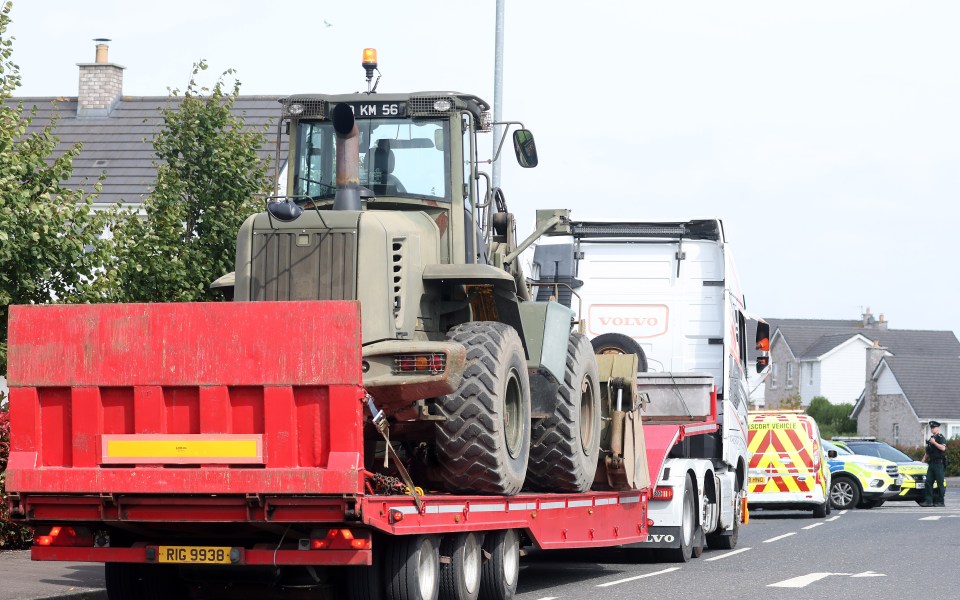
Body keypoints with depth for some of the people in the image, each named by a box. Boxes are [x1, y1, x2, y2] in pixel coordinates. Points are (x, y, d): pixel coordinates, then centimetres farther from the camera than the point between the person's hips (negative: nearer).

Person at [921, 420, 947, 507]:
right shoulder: (930, 438, 20)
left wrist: (934, 442, -18)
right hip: (931, 463, 8)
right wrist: (923, 461, 21)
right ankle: (928, 501, 3)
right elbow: (927, 452, 27)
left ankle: (940, 501, -3)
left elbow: (943, 448, -21)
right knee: (928, 482, 2)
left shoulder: (941, 437, -4)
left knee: (940, 483, -5)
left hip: (939, 463, -8)